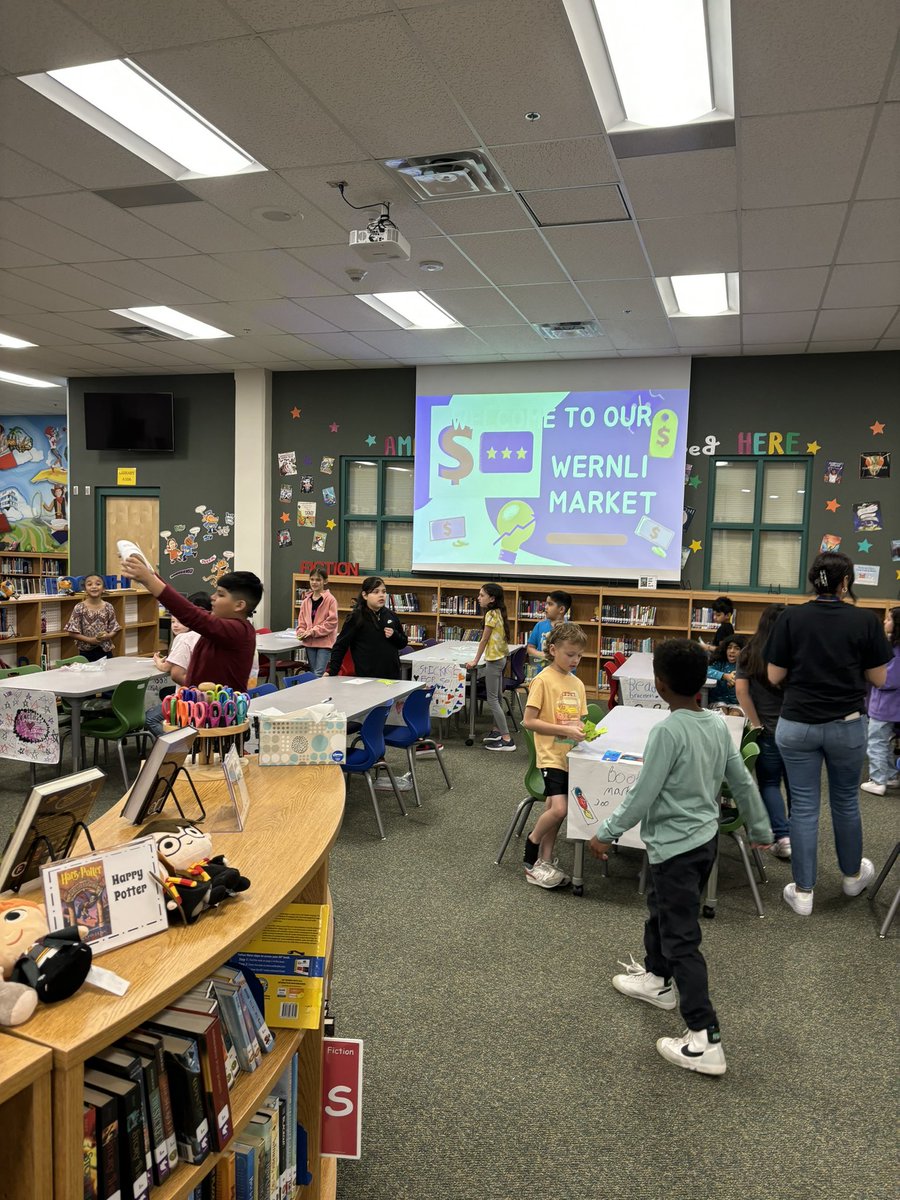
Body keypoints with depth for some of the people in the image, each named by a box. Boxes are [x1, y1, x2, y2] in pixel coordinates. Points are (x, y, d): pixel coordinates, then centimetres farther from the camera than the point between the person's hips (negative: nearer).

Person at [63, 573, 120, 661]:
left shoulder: (108, 607, -1)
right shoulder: (79, 608, -8)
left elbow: (114, 629, 5)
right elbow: (73, 632, -8)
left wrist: (108, 636, -16)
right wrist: (90, 640, -19)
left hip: (105, 650, 2)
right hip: (86, 651, -2)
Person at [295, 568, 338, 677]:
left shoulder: (330, 600, -9)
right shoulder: (306, 600, 10)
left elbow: (332, 622, -12)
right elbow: (301, 620, 16)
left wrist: (313, 631, -14)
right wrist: (301, 631, -4)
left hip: (324, 642, -6)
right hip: (309, 643, 6)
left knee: (319, 674, -11)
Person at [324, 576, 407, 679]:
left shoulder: (391, 616, 8)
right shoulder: (356, 618, -6)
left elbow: (403, 642, 17)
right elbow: (340, 646, -6)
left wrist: (394, 635, -4)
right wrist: (331, 671, -13)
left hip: (392, 674, 5)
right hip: (366, 677, -4)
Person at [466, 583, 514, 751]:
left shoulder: (491, 614, -16)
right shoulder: (498, 613, 10)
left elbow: (484, 640, -14)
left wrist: (475, 661, -8)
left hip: (494, 660, -10)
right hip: (501, 657, 10)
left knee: (492, 699, -6)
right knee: (496, 698, 18)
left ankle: (507, 740, -8)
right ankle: (497, 731, 29)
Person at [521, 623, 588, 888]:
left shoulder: (577, 684, 10)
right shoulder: (543, 681, -11)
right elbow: (529, 721, -14)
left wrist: (583, 730, -6)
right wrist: (565, 730, -19)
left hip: (570, 756, 7)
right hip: (551, 755, -7)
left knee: (554, 809, 10)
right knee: (559, 809, -17)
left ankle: (543, 862, 21)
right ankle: (531, 849, 9)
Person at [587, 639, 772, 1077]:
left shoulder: (667, 732, -24)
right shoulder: (718, 725, -1)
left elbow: (643, 794, -20)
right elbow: (743, 782, 9)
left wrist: (606, 834, -8)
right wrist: (761, 830, 22)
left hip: (675, 846, -9)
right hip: (706, 838, 9)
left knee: (681, 939, -1)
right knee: (660, 908, 28)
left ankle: (705, 1040, 3)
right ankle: (657, 979, 48)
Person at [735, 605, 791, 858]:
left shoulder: (749, 653, -5)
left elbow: (741, 690, -9)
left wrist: (756, 723, -5)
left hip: (767, 730, 0)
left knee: (769, 783, 11)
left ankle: (782, 837, 0)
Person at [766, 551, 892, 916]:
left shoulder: (791, 617, -8)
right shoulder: (866, 620, -7)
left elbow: (774, 676, -5)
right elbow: (878, 679, -1)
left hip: (797, 725, 0)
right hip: (847, 725, 1)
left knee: (803, 806, 8)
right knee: (846, 801, 20)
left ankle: (803, 892, 14)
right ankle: (853, 875, 41)